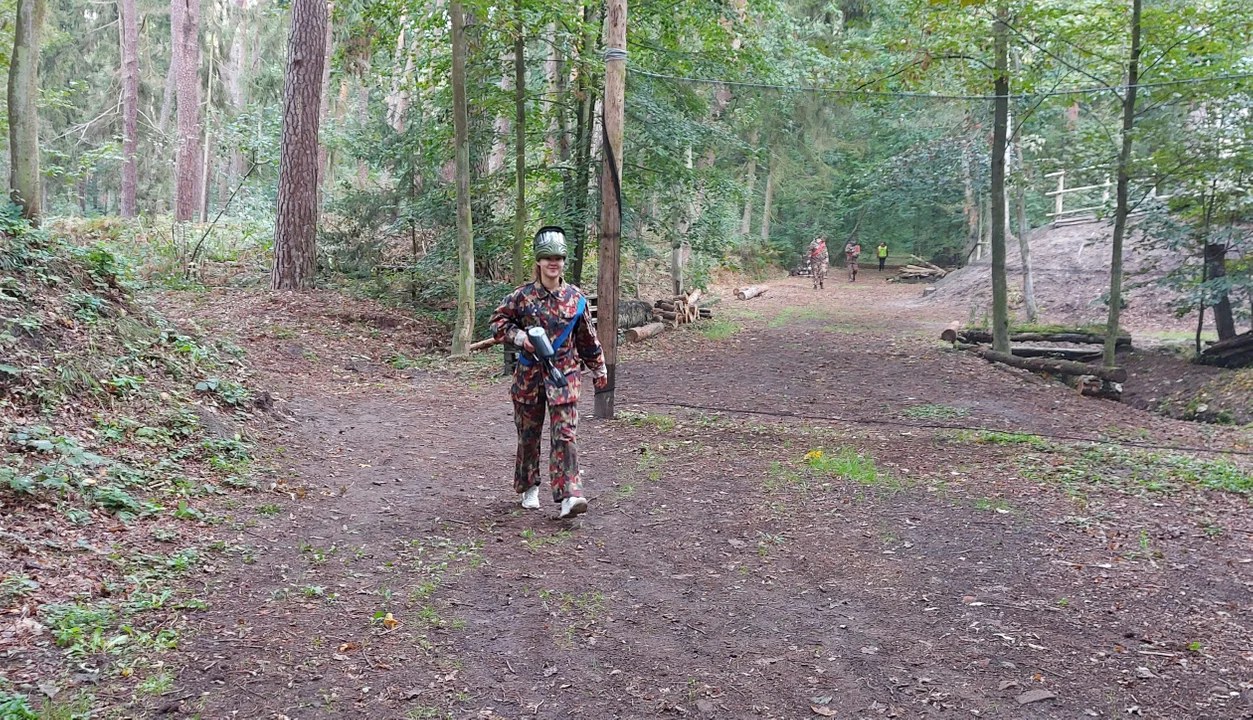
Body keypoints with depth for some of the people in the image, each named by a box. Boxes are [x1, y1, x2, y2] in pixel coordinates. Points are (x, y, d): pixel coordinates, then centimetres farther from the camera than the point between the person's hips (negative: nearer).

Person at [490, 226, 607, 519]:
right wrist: (519, 336, -13)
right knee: (528, 433, 11)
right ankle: (529, 488, 29)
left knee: (564, 434, -8)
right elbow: (498, 321, 5)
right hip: (529, 374, 0)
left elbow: (588, 338, 12)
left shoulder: (576, 298, 2)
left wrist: (598, 369, 18)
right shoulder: (523, 295, -3)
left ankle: (569, 496, -12)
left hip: (564, 374, 0)